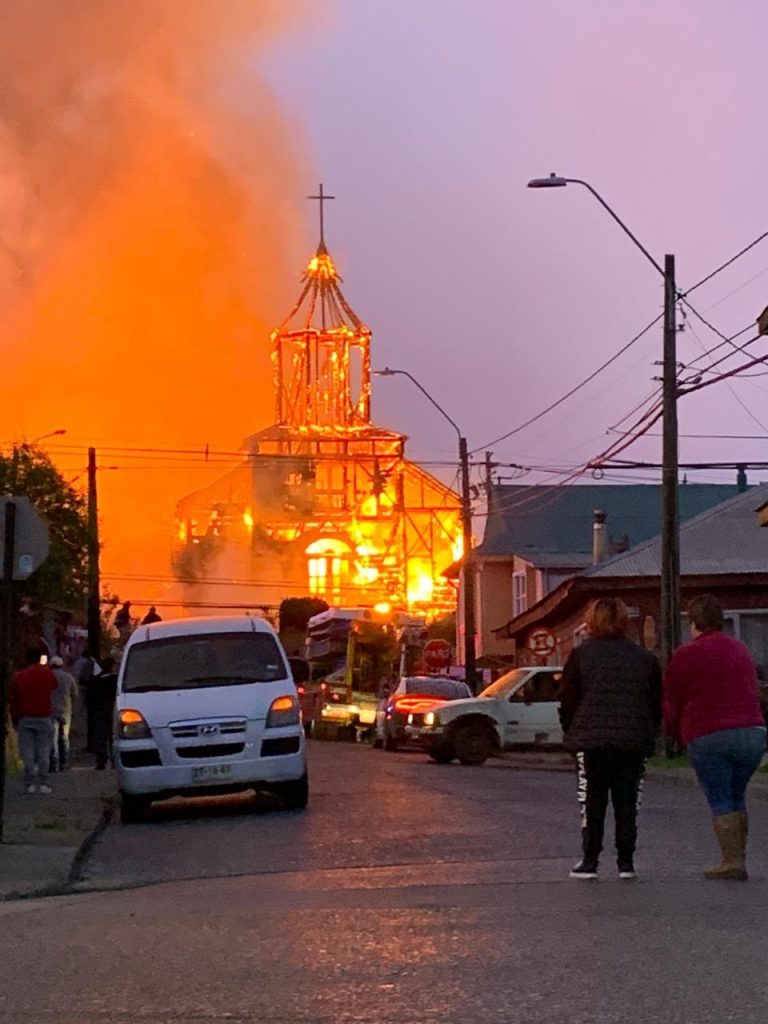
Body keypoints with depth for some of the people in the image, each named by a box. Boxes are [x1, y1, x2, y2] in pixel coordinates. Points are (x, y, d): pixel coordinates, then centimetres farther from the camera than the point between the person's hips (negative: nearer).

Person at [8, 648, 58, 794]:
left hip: (25, 718, 0)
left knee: (27, 751, 3)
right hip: (44, 718, 0)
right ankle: (43, 783, -2)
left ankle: (30, 783, 0)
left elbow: (12, 700, 1)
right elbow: (55, 686, 20)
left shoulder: (18, 677, -1)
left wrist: (14, 719, 11)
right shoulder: (47, 674, 0)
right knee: (44, 751, 2)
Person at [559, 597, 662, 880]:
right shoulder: (644, 659, 10)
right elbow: (657, 705, 13)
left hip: (593, 740, -2)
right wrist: (647, 738, 20)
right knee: (626, 801, 7)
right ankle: (626, 863, 5)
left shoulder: (580, 655, 1)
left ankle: (590, 861, 3)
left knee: (593, 801, 5)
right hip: (635, 742, 2)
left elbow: (567, 701, 1)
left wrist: (571, 734, 13)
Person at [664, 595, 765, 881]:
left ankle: (731, 861, -7)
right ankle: (739, 858, 12)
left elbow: (672, 702, 4)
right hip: (752, 732, 5)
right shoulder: (740, 651, 16)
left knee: (719, 800, 0)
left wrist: (678, 735, 19)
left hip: (708, 737, -5)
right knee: (737, 797, 15)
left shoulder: (685, 656, -1)